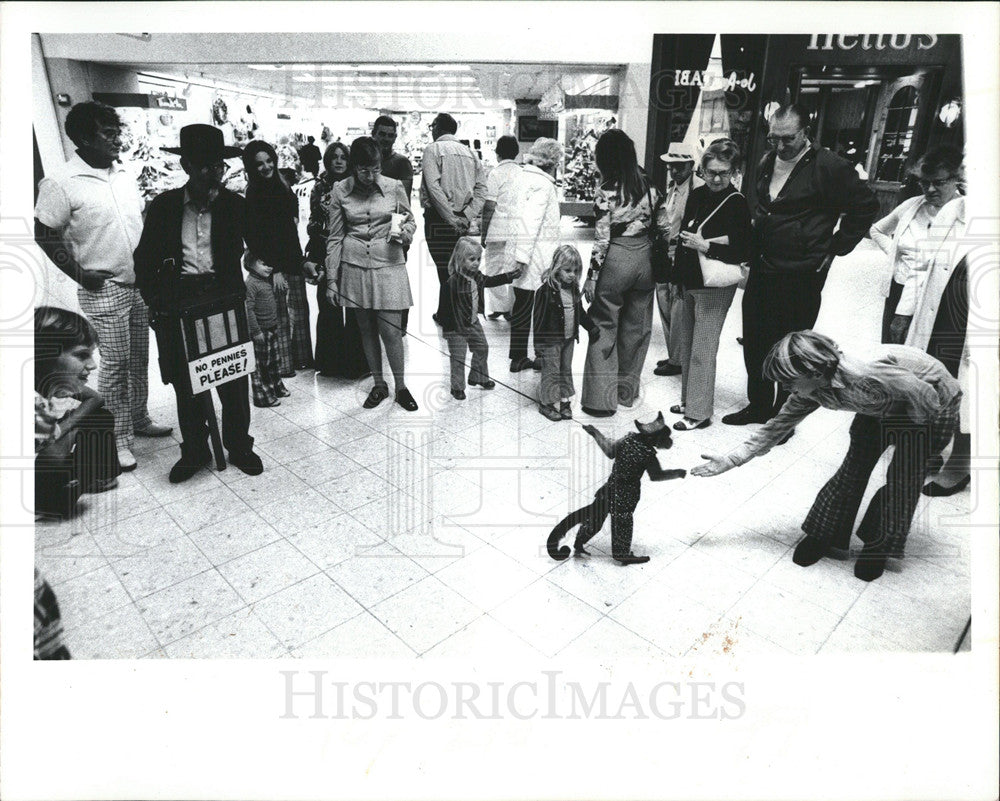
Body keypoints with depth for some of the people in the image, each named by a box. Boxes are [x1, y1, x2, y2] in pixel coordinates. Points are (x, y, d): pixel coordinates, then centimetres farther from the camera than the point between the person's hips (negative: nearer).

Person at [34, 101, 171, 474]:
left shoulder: (124, 174, 7)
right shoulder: (60, 184, -11)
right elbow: (44, 235, -7)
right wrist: (80, 273, -12)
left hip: (141, 283, 6)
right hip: (104, 290, -6)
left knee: (140, 359, 14)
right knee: (115, 365, -1)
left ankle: (139, 419, 30)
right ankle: (119, 439, 12)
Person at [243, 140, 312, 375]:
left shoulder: (281, 185, 10)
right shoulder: (253, 194, -10)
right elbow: (255, 236, -13)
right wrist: (274, 270, -16)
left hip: (293, 259, 7)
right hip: (272, 264, -7)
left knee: (300, 311, 11)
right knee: (279, 316, -3)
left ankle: (302, 358, 22)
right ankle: (283, 365, 7)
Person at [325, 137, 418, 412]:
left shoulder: (394, 187, -2)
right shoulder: (340, 190, 0)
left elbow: (410, 221, 12)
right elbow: (335, 237, 5)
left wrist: (403, 232, -13)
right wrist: (331, 278, 3)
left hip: (388, 265, -2)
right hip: (354, 266, 2)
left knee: (391, 330, -5)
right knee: (367, 329, 9)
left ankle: (401, 387, 14)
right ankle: (378, 384, 25)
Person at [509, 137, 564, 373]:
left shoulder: (524, 176, 12)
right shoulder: (543, 184, -12)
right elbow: (531, 221, -21)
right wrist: (522, 256, -23)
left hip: (521, 252, 8)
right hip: (537, 255, -8)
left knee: (522, 305, 13)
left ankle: (518, 357, 20)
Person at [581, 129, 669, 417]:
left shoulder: (607, 191, -13)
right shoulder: (648, 183, 3)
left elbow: (602, 239, -14)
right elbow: (663, 224, 7)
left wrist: (592, 276, -8)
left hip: (616, 260, -5)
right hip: (645, 258, 6)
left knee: (604, 327, 5)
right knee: (637, 327, 15)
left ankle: (602, 400, 7)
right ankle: (627, 391, 29)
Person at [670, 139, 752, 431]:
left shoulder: (737, 203, -11)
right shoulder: (696, 196, 6)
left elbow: (743, 250, -14)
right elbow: (683, 235, 8)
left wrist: (705, 245, -20)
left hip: (715, 287, -7)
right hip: (690, 281, 7)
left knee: (702, 350, -2)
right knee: (686, 344, 15)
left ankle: (699, 412, 9)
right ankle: (688, 399, 31)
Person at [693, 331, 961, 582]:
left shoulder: (864, 378, -44)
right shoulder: (812, 389, -20)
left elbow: (924, 393, -31)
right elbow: (778, 427, -11)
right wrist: (730, 460, -14)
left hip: (934, 404, -5)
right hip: (882, 406, 6)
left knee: (903, 480, -3)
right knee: (853, 469, 2)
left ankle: (879, 547, 19)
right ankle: (823, 535, 19)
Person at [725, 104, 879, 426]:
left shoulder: (829, 167, -11)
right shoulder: (767, 163, 9)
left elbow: (866, 205, -6)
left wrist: (834, 248, -6)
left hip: (801, 277, -6)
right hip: (761, 272, 6)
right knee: (754, 343, 12)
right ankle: (758, 404, 28)